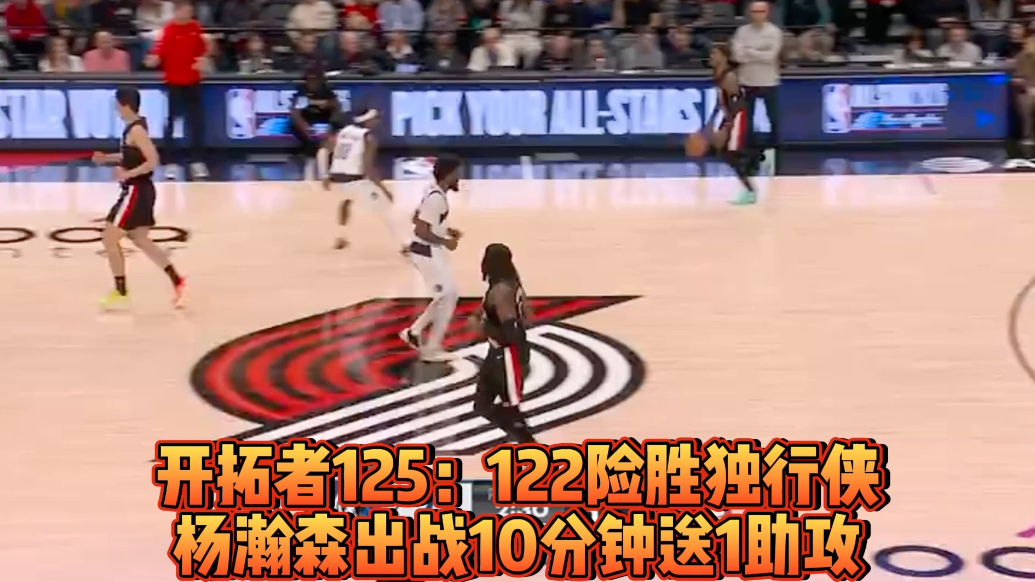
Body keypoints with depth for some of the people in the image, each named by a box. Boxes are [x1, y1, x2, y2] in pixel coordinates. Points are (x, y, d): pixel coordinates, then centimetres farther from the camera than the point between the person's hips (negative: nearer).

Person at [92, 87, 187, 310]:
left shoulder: (136, 130, -20)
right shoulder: (135, 126, 9)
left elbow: (152, 161, -28)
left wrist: (127, 174, -24)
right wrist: (107, 158, 13)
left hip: (136, 191, -10)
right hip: (137, 191, 10)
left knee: (110, 238, -3)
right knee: (140, 240, 17)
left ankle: (121, 294, 4)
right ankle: (177, 283, 17)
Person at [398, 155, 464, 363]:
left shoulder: (435, 193, 8)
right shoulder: (436, 198, -24)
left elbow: (418, 219, 19)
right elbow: (420, 230, -27)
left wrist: (446, 230, 14)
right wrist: (445, 241, -18)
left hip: (430, 252, 10)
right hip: (427, 253, -10)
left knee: (447, 296, 17)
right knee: (448, 296, -4)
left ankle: (414, 332, 23)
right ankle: (432, 349, 3)